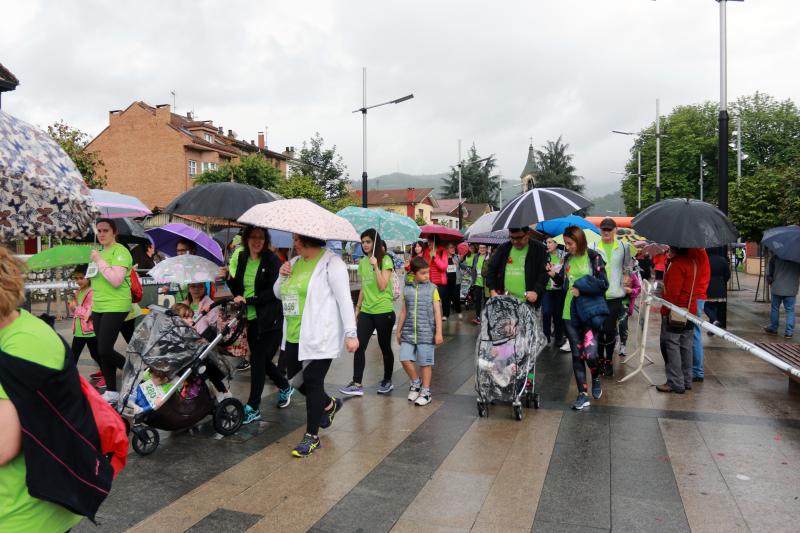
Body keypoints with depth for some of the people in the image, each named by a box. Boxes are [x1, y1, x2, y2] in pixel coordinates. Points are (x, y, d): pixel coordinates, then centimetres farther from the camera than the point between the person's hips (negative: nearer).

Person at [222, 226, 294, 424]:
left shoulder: (272, 260, -11)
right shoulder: (241, 258, 7)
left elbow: (273, 292, -16)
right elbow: (238, 291, 9)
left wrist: (248, 300, -20)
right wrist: (229, 278, -7)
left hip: (269, 319, -6)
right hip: (251, 318, 6)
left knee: (257, 360, -4)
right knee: (262, 360, 16)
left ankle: (253, 408, 8)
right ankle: (285, 387, 41)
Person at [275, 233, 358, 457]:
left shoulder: (331, 262, -11)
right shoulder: (295, 262, 13)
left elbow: (344, 299, -15)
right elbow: (279, 294, 21)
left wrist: (350, 333, -19)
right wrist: (282, 277, -1)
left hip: (319, 338, -8)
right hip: (293, 337, 8)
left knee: (312, 383, -2)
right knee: (296, 380, 15)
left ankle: (312, 436, 14)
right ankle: (330, 405, 41)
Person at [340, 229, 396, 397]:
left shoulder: (386, 260, -9)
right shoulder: (362, 262, 10)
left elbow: (382, 287, -17)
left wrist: (376, 265, -20)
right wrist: (357, 309, 15)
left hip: (383, 311, -5)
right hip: (366, 312, 5)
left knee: (385, 347, 7)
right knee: (359, 346, -2)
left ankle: (387, 381, 24)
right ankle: (357, 384, 3)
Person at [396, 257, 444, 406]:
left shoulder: (432, 289, -2)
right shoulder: (407, 289, 5)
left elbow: (437, 312, -2)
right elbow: (404, 311, 12)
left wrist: (439, 332, -7)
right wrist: (399, 331, 14)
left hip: (426, 333, -3)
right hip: (408, 332, 3)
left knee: (425, 363, 3)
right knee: (405, 359, -2)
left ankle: (425, 392, 17)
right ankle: (416, 383, 23)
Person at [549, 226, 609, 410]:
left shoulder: (593, 257, -5)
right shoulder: (568, 258, 10)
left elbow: (603, 284, -8)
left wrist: (581, 288, -14)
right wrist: (555, 275, -1)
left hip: (590, 311, -5)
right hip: (571, 312, 5)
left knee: (589, 353, -12)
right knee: (577, 354, 7)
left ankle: (596, 378, 22)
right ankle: (583, 394, 16)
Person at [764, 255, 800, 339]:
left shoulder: (776, 257, -7)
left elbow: (769, 272, -3)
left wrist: (770, 282, 11)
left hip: (777, 288, 0)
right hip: (791, 290, 0)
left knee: (775, 308, 13)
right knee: (790, 310, 5)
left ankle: (773, 329, 23)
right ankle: (789, 332, 5)